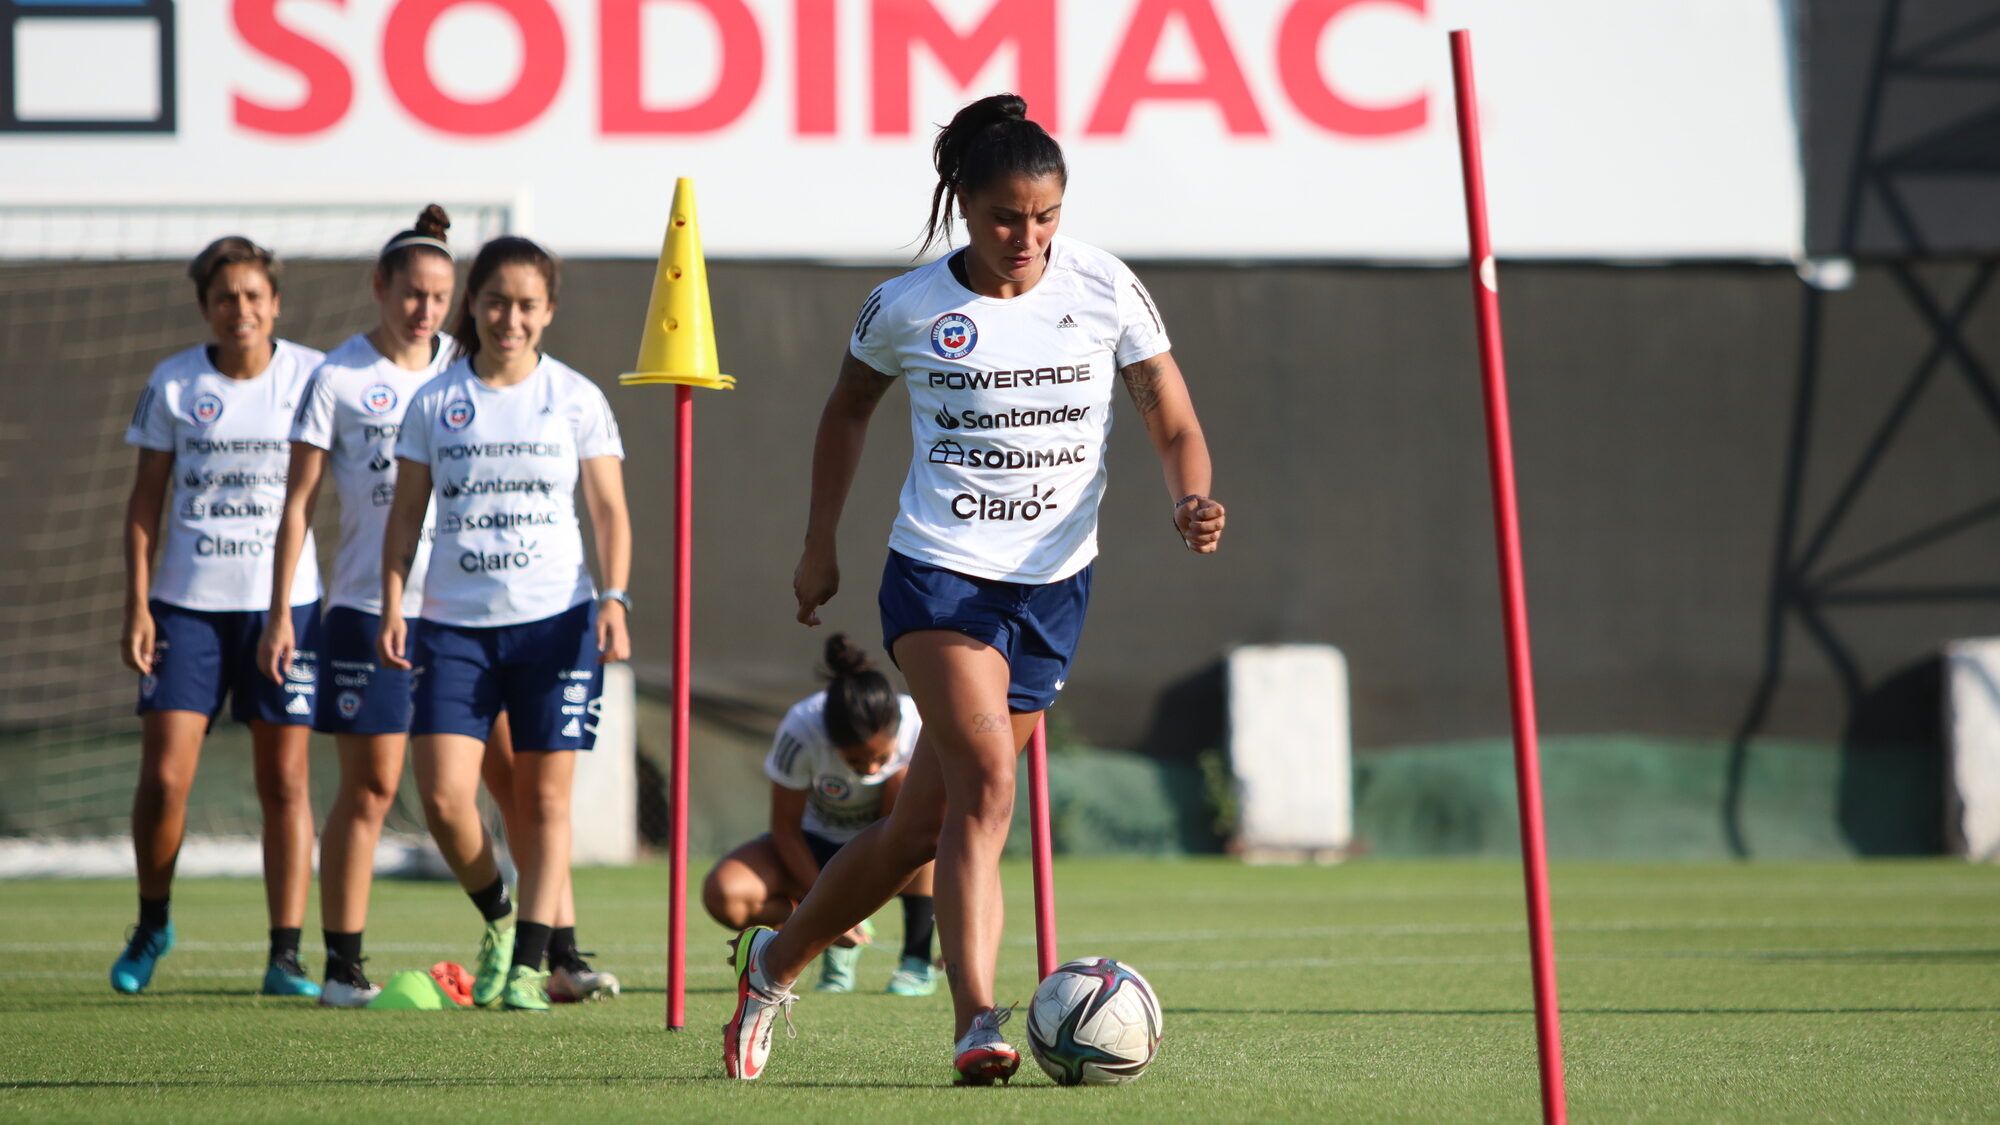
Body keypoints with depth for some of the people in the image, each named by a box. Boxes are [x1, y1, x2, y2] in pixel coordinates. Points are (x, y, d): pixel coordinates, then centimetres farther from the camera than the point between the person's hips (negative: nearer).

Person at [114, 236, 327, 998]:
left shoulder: (312, 377, 0)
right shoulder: (173, 384, 2)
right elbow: (145, 500, 6)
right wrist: (137, 605, -1)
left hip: (284, 602, 0)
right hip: (187, 601, 0)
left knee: (284, 781, -2)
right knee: (163, 776, -6)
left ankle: (285, 956, 2)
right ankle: (152, 922, 18)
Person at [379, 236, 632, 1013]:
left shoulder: (576, 400, 4)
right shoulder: (436, 403, 7)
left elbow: (609, 509, 4)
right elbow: (406, 513, 10)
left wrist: (613, 597, -10)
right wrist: (393, 606, 0)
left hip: (554, 618, -1)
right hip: (455, 624, 1)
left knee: (544, 798, -1)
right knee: (443, 796, -10)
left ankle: (528, 963, 4)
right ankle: (497, 917, 16)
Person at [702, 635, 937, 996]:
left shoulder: (919, 726, -28)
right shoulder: (801, 731, -30)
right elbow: (785, 829, -16)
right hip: (818, 846, 0)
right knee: (723, 894, -29)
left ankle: (918, 957, -24)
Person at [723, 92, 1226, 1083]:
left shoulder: (1106, 291, -4)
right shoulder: (907, 308, -5)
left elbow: (1174, 425, 0)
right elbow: (848, 409, 14)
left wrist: (1191, 500, -22)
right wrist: (820, 545, 16)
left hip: (1053, 586, 3)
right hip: (939, 573, -3)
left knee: (923, 825, 9)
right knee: (986, 780, -26)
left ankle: (775, 960, 31)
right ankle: (978, 1027, -30)